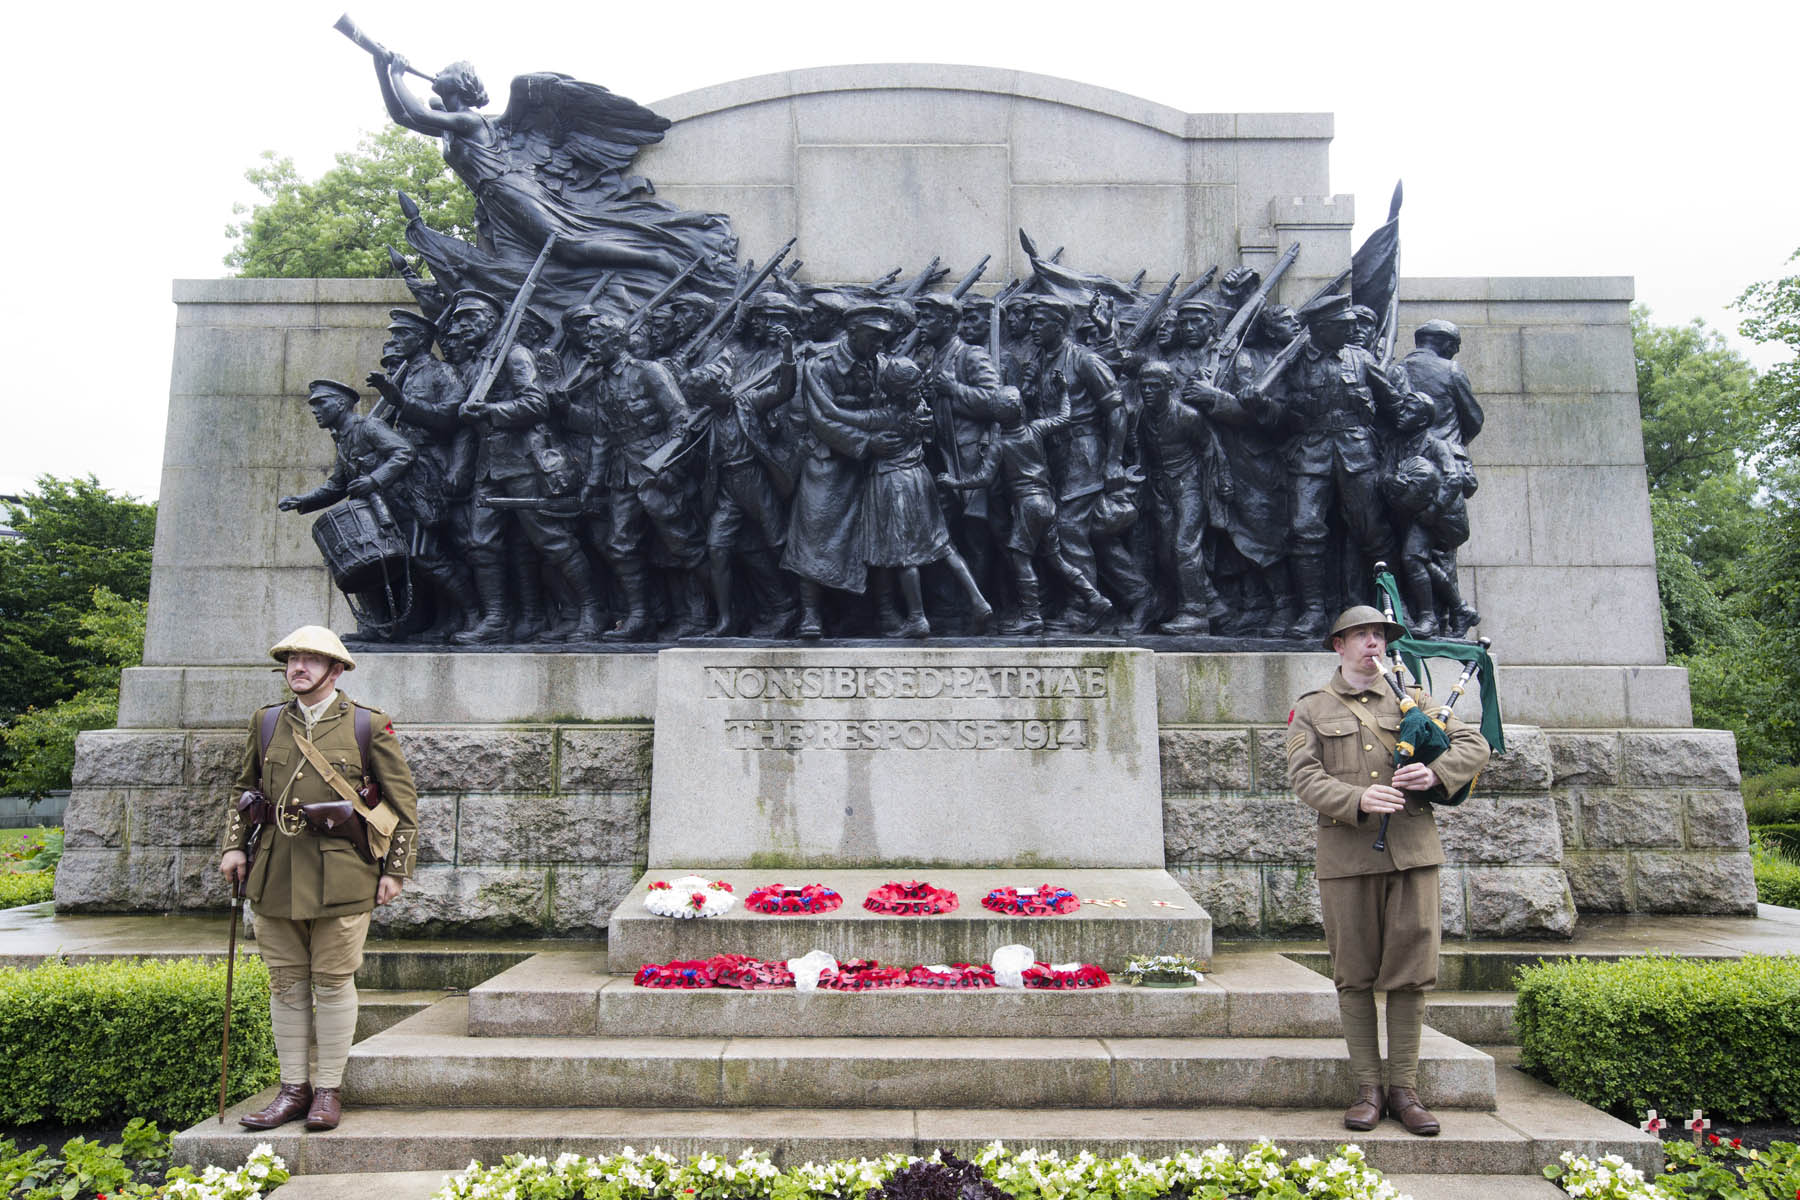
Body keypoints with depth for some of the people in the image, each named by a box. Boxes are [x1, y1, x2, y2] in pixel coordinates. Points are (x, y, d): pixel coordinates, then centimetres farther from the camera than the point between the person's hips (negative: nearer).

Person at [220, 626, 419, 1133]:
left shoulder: (369, 726, -2)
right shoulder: (266, 722, 10)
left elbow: (403, 801, 0)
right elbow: (244, 789, 21)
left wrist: (396, 868, -4)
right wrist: (234, 845, 8)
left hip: (340, 876, -4)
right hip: (275, 876, 4)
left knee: (333, 981, 3)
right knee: (286, 982, 10)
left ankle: (328, 1090, 15)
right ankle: (293, 1088, 21)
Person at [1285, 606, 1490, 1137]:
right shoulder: (1311, 710, 9)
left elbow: (1474, 744, 10)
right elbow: (1303, 776, -4)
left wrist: (1435, 773, -11)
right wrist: (1358, 800, -21)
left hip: (1412, 850, 2)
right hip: (1347, 854, -2)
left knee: (1410, 973, 2)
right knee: (1354, 976, 3)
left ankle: (1404, 1089, 14)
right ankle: (1368, 1089, 13)